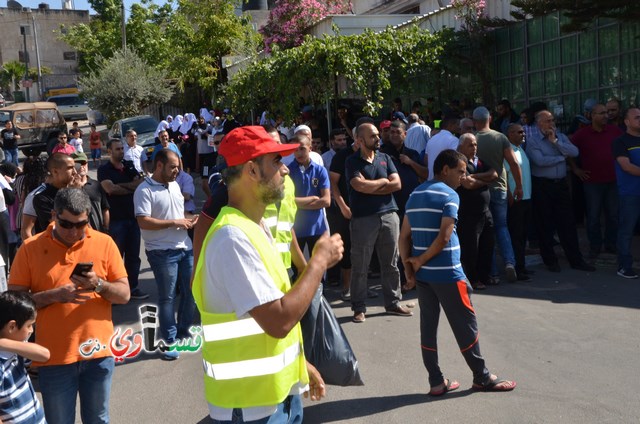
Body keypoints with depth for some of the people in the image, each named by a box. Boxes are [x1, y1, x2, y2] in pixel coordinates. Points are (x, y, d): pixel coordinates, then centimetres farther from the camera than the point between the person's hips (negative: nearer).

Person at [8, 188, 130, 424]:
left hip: (98, 353, 1)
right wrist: (55, 295, -19)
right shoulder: (30, 248, -3)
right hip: (54, 357, 0)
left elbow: (124, 295, 0)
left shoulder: (104, 243, -1)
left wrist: (99, 285, -19)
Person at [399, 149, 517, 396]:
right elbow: (443, 238, -20)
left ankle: (436, 382, 16)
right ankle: (482, 378, 19)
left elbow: (404, 236, 7)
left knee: (428, 325, 10)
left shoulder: (416, 194, 12)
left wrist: (409, 269, 4)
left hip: (422, 273, 8)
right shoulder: (449, 195, -11)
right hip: (446, 273, -7)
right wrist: (421, 260, -9)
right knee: (465, 325, 6)